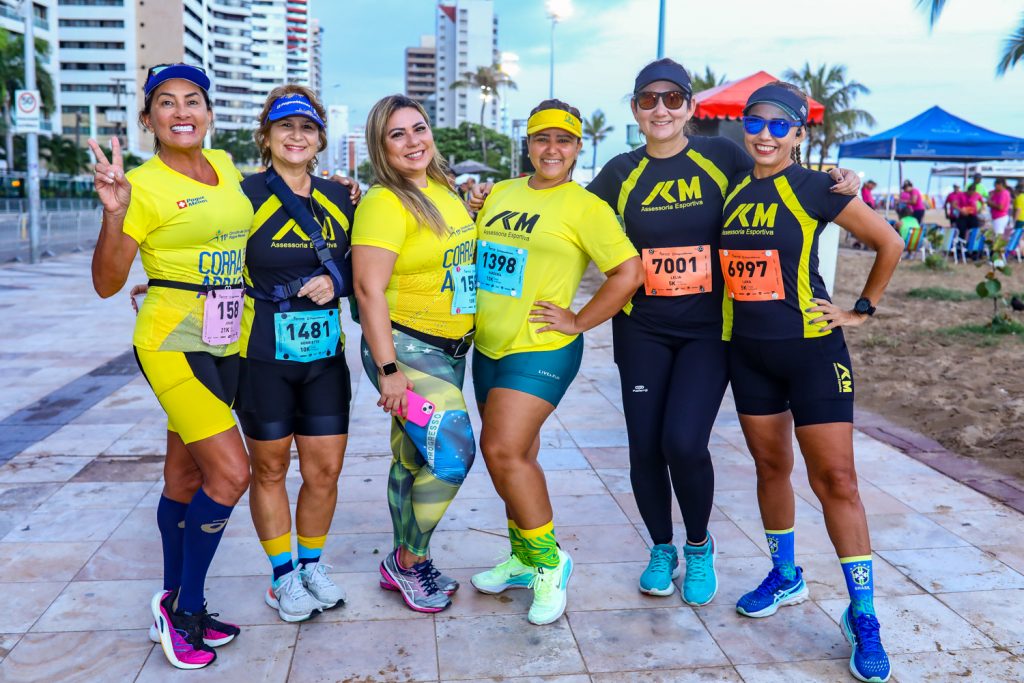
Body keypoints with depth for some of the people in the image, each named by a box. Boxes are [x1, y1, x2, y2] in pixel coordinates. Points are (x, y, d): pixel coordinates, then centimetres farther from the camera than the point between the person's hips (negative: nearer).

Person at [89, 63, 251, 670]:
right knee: (230, 471, -12)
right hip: (173, 342, -6)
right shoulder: (144, 185, -10)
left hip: (225, 343, 6)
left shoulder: (226, 166, 8)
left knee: (185, 475, 14)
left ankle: (177, 605, 28)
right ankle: (186, 609, 7)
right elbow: (107, 283, -12)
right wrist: (113, 213, -27)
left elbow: (245, 219, 29)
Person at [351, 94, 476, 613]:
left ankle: (404, 565, 29)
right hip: (406, 347, -8)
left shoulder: (444, 191, 10)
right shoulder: (384, 203, -15)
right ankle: (408, 561, 7)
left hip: (451, 349, 8)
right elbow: (369, 289, -20)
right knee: (452, 454, -16)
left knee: (414, 460, 15)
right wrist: (387, 370, -22)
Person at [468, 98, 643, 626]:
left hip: (541, 350, -6)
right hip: (489, 347, 7)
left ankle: (548, 559, 5)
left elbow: (629, 272, -11)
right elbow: (474, 255, 24)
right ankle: (523, 559, 29)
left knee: (505, 451, -15)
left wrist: (578, 322, -11)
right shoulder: (500, 193, 11)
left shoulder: (585, 206, -8)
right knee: (516, 456, 14)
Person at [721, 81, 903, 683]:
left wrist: (862, 310, -2)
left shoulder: (813, 187, -7)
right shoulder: (732, 188, 7)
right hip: (749, 352, 5)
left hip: (812, 350, -5)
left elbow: (890, 243, -2)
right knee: (771, 465, 15)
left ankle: (862, 616, 9)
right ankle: (786, 576, 34)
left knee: (836, 480, -4)